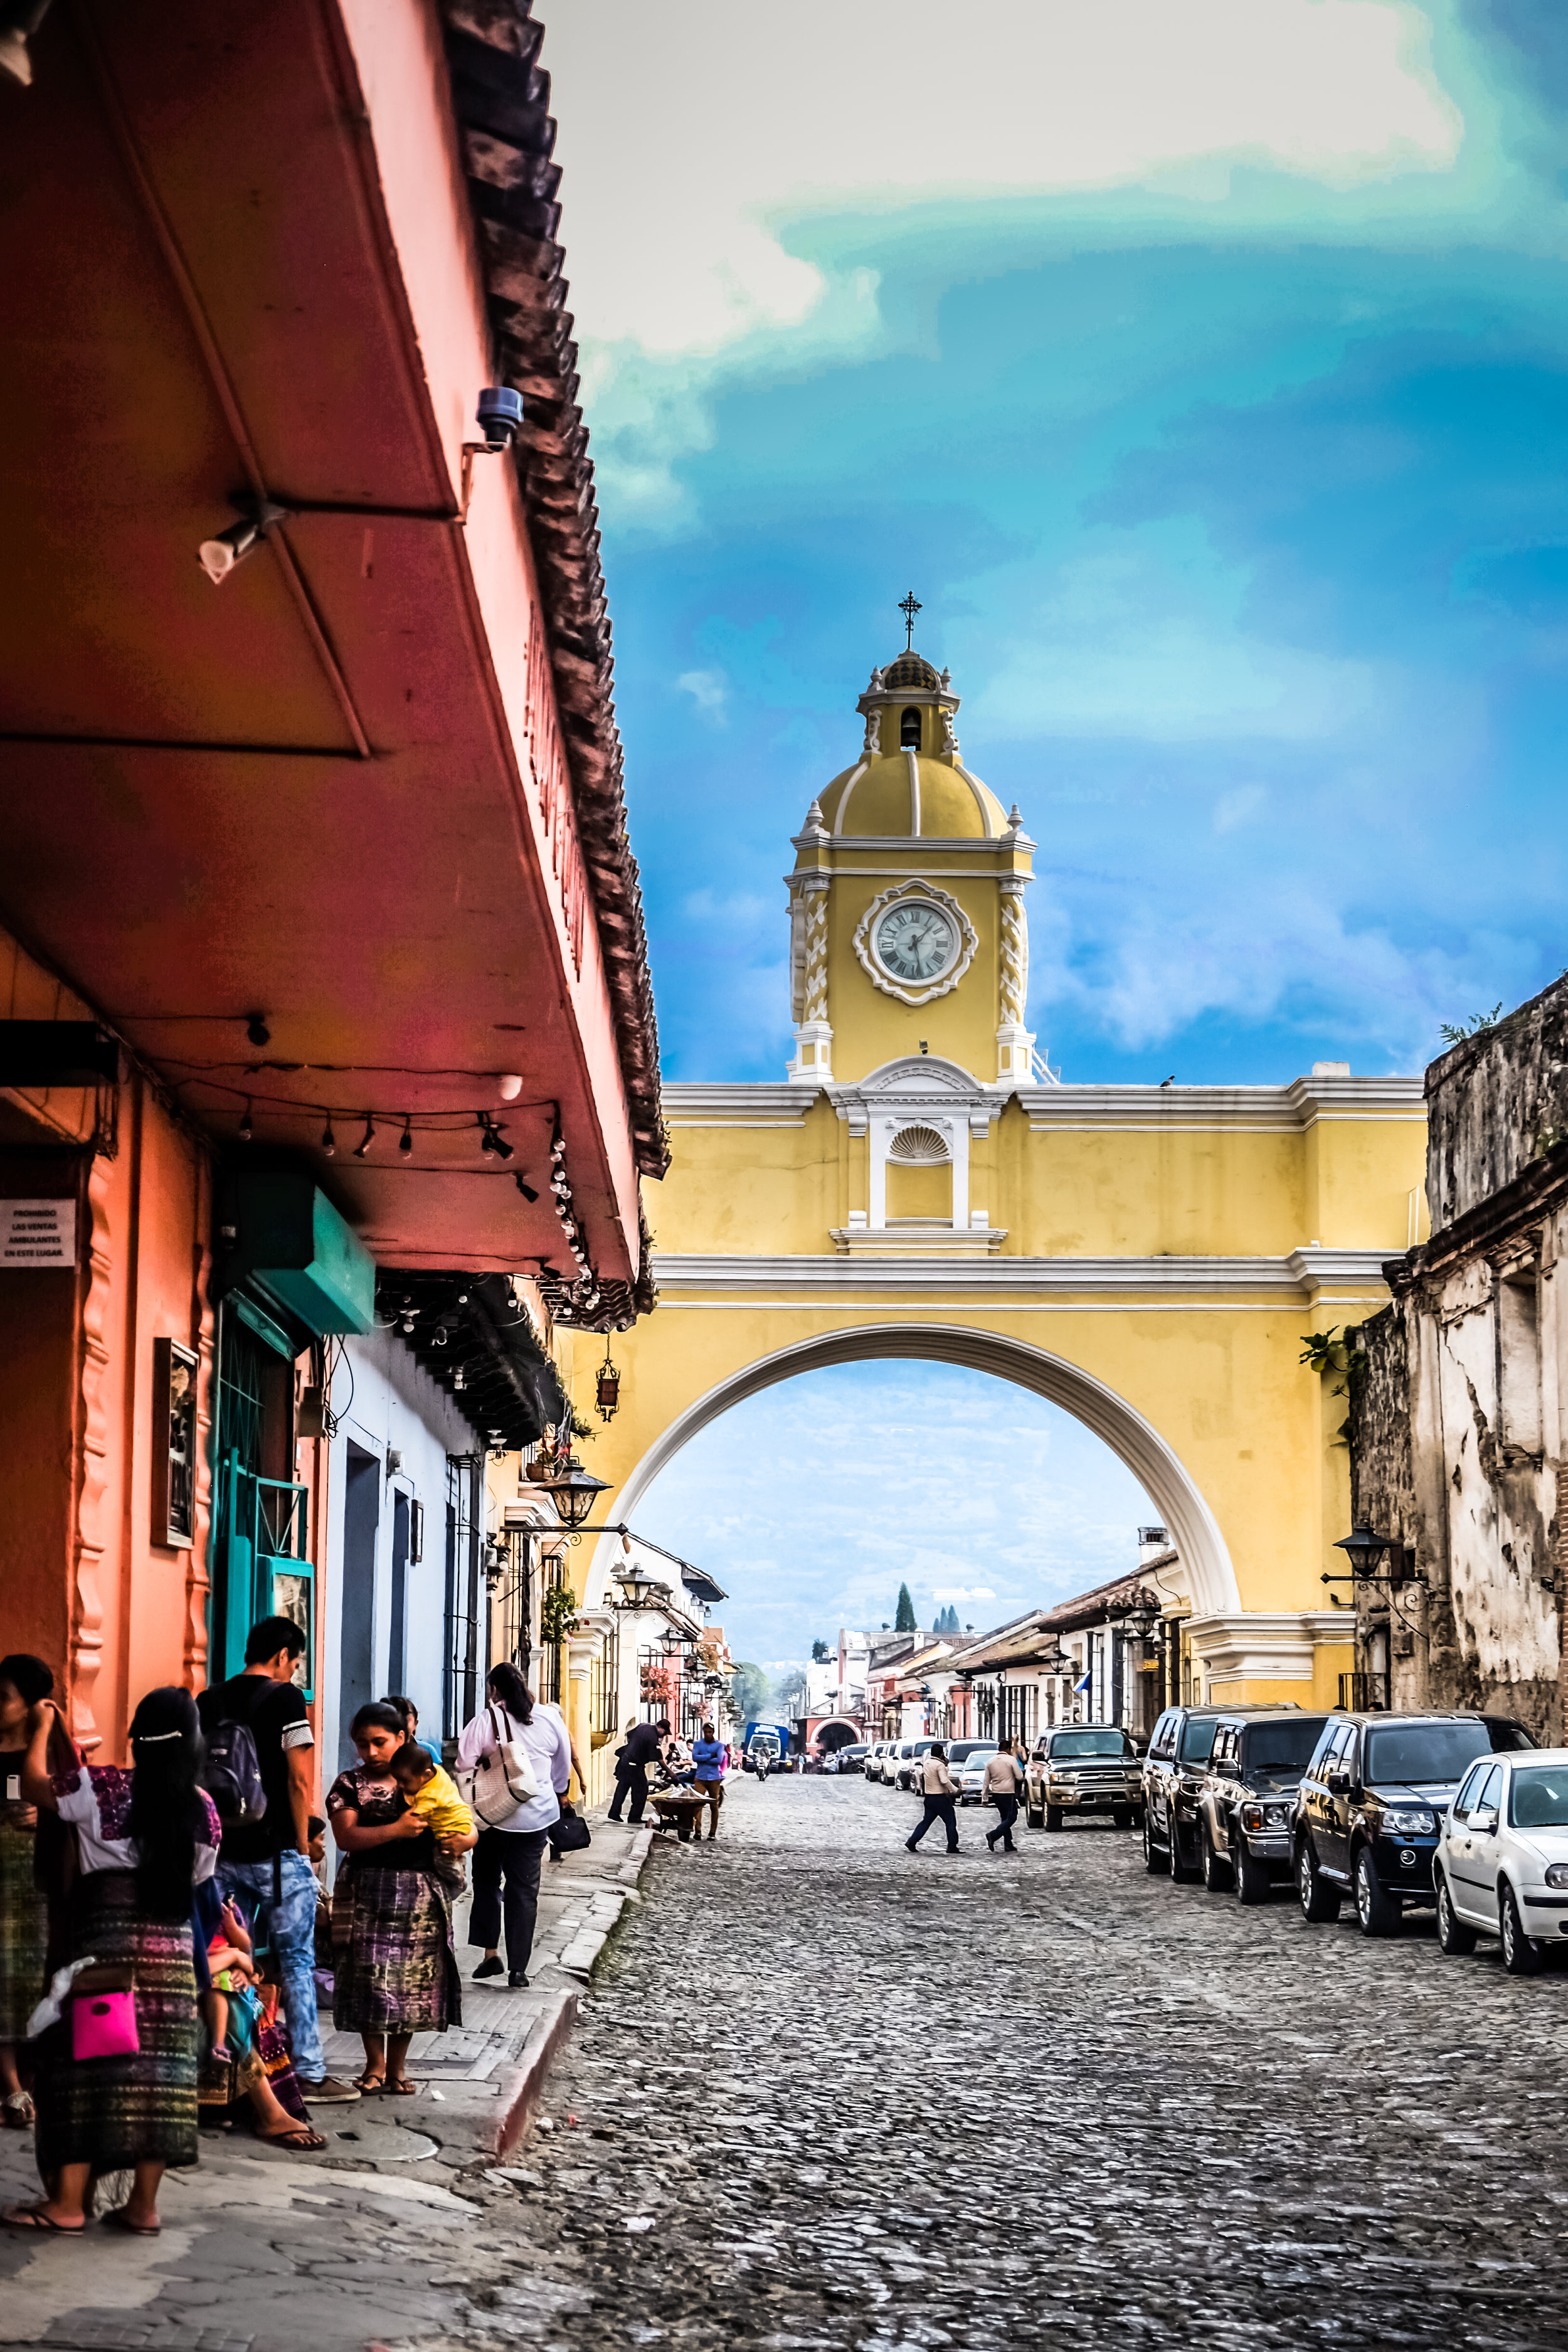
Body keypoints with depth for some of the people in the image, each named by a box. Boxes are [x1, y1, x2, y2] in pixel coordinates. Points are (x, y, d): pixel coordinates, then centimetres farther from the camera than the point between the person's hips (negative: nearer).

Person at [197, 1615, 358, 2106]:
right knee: (296, 1963, 2)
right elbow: (299, 1781, -12)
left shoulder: (208, 1702, 9)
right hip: (276, 1853, -5)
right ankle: (310, 2074, 4)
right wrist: (303, 1847, -4)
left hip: (222, 1853, 5)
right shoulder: (284, 1698, -8)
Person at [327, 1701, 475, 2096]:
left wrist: (460, 1840, -13)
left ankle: (397, 2066, 14)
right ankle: (375, 2064, 12)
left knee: (413, 1980, 1)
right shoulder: (349, 1785, 4)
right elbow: (346, 1837, -10)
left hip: (421, 1895, 2)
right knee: (370, 1977, -4)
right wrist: (396, 1830, -20)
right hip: (366, 1894, -2)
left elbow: (469, 1830, 11)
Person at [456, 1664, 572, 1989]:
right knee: (525, 1890, 6)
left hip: (494, 1815, -2)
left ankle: (491, 1953, 10)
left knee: (487, 1882, 16)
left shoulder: (484, 1722, -9)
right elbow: (564, 1768, 14)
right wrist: (555, 1796, 30)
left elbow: (464, 1767, -9)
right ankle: (518, 1968, 4)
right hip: (537, 1816, 2)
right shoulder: (549, 1719, 1)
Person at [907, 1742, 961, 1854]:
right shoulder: (940, 1765, -16)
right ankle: (952, 1847, 5)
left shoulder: (926, 1764, 9)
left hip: (929, 1798, 8)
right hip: (940, 1798, -8)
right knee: (950, 1822, 3)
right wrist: (955, 1790, -14)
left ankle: (911, 1843, 6)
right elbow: (944, 1781, -25)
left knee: (926, 1821, 12)